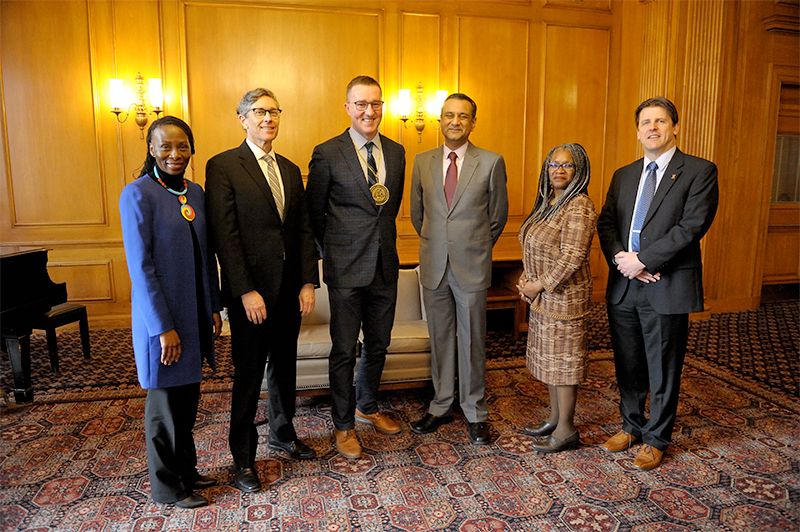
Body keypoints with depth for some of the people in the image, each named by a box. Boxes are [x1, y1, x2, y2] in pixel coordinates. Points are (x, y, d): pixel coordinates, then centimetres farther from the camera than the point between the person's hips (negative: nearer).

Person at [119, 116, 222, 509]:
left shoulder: (195, 193, 8)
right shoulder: (137, 194, -13)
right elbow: (140, 266, -16)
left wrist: (214, 307, 10)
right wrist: (162, 327, -17)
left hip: (195, 314, 7)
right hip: (161, 316, -6)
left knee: (188, 398, 18)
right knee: (165, 402, 8)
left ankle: (185, 470, 37)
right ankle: (166, 487, 27)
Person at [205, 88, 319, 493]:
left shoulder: (290, 170, 13)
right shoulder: (222, 166, -6)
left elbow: (304, 229, 9)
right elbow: (224, 234, -12)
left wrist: (308, 282, 1)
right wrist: (246, 291, -17)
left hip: (290, 289, 6)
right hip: (251, 291, -5)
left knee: (284, 365, 17)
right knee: (249, 373, 5)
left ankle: (282, 434, 38)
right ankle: (243, 458, 22)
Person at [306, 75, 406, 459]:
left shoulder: (396, 152, 8)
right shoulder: (327, 154, -7)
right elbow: (314, 212, 1)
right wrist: (333, 250, 7)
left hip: (385, 266, 5)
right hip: (346, 269, -5)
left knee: (378, 345, 16)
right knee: (344, 351, 4)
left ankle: (367, 408, 39)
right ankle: (344, 425, 23)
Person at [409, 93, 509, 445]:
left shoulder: (491, 163, -2)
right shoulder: (422, 162, 6)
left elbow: (498, 216, 7)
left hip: (472, 267, -2)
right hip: (434, 266, 3)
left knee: (472, 342, 7)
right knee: (440, 340, 12)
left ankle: (475, 413, 23)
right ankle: (441, 407, 28)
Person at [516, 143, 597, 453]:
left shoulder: (579, 207, -17)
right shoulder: (547, 202, 12)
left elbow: (572, 258, -23)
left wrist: (540, 285, -15)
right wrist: (526, 278, 4)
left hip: (564, 296, -9)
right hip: (543, 297, 9)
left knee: (563, 360, 1)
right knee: (549, 358, 17)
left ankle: (566, 430, 15)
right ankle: (554, 419, 31)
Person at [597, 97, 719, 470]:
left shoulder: (699, 171, -3)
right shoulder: (623, 175, 14)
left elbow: (692, 226, -15)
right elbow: (606, 222, 7)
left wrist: (642, 260, -18)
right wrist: (620, 257, -11)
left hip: (667, 287, -5)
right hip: (624, 285, 5)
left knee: (663, 369, 8)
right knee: (628, 365, 16)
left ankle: (657, 439, 27)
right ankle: (631, 426, 36)